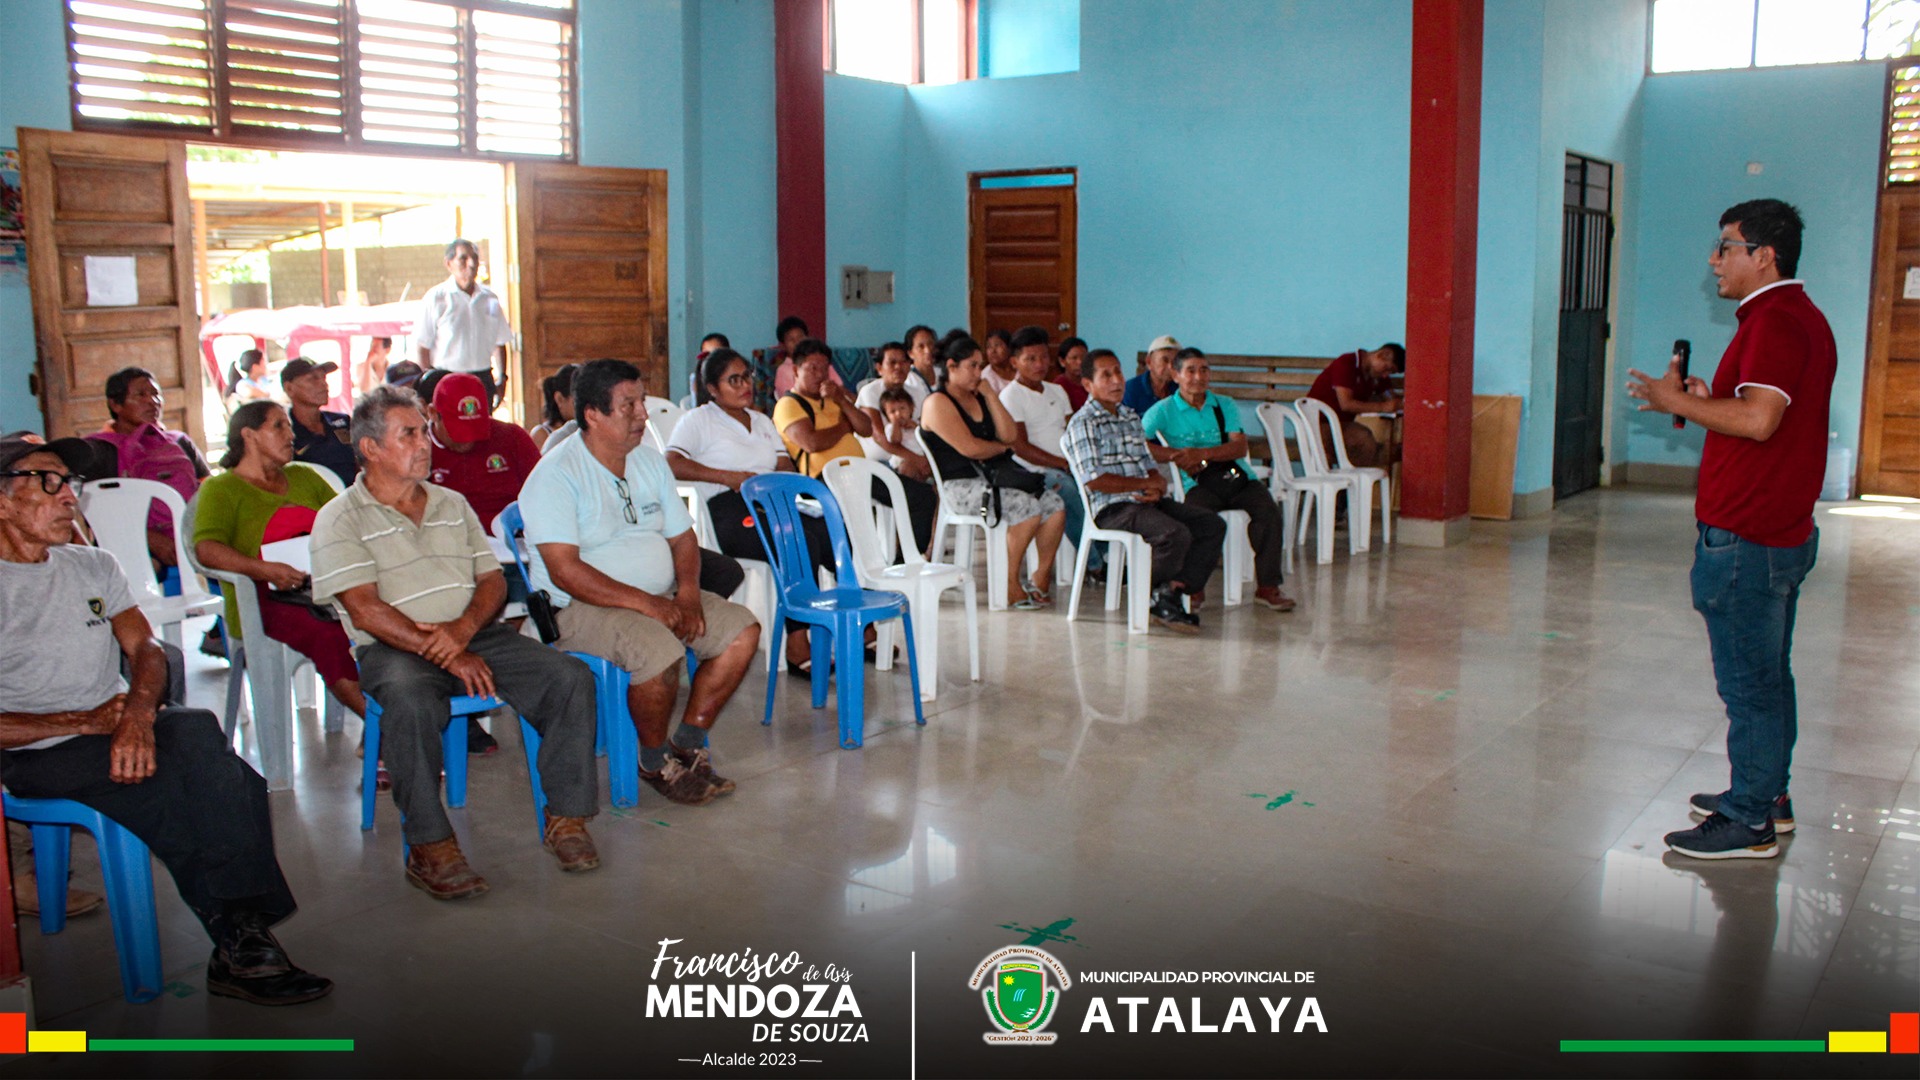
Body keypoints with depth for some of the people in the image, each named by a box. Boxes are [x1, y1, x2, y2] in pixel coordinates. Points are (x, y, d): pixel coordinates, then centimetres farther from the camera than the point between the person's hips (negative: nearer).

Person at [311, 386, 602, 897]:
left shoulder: (453, 505, 20)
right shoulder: (341, 519, 3)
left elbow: (493, 581, 13)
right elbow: (365, 610, -9)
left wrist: (462, 631, -10)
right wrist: (447, 657, -16)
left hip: (478, 636, 5)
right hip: (393, 648, -4)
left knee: (572, 678, -19)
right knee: (412, 705, -39)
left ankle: (566, 817, -11)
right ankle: (430, 846, -26)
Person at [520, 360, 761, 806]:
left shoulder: (650, 461, 11)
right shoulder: (556, 475, -13)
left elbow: (682, 536, 15)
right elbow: (565, 572, -21)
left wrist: (687, 593, -6)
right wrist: (647, 603, -25)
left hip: (660, 597, 8)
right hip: (580, 607, -8)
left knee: (742, 630, -8)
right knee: (659, 650, -33)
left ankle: (689, 744, 3)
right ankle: (655, 761, -7)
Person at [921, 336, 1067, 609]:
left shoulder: (978, 397, 18)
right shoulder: (938, 403, -7)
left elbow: (1009, 435, 7)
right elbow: (969, 448, -16)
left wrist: (990, 394, 4)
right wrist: (1002, 447, 2)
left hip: (997, 476, 8)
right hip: (961, 485, -8)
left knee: (1055, 505, -11)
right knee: (1027, 506, -28)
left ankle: (1041, 578, -1)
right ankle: (1010, 584, -16)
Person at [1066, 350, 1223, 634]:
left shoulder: (1131, 417, 20)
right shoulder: (1082, 423, -5)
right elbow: (1095, 480, -14)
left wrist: (1157, 487, -6)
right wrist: (1146, 483, -7)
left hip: (1147, 502, 8)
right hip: (1112, 508, -8)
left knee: (1212, 525, -7)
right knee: (1176, 534, -29)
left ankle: (1172, 591, -11)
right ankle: (1152, 597, -4)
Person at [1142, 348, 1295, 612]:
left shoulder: (1226, 406, 18)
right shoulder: (1163, 411, 10)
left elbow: (1240, 447, 2)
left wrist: (1201, 454, -14)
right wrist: (1175, 456, -14)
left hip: (1237, 476, 3)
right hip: (1198, 483, -3)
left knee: (1268, 511, -24)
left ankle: (1267, 586, -17)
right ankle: (1192, 587, -22)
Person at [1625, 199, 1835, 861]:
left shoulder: (1775, 321, -17)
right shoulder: (1804, 318, 16)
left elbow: (1757, 419, -29)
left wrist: (1678, 402, -15)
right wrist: (1707, 399, 11)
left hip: (1746, 538, -11)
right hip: (1785, 532, 11)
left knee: (1749, 683, -3)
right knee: (1768, 677, 18)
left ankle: (1749, 824, 5)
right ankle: (1768, 797, 29)